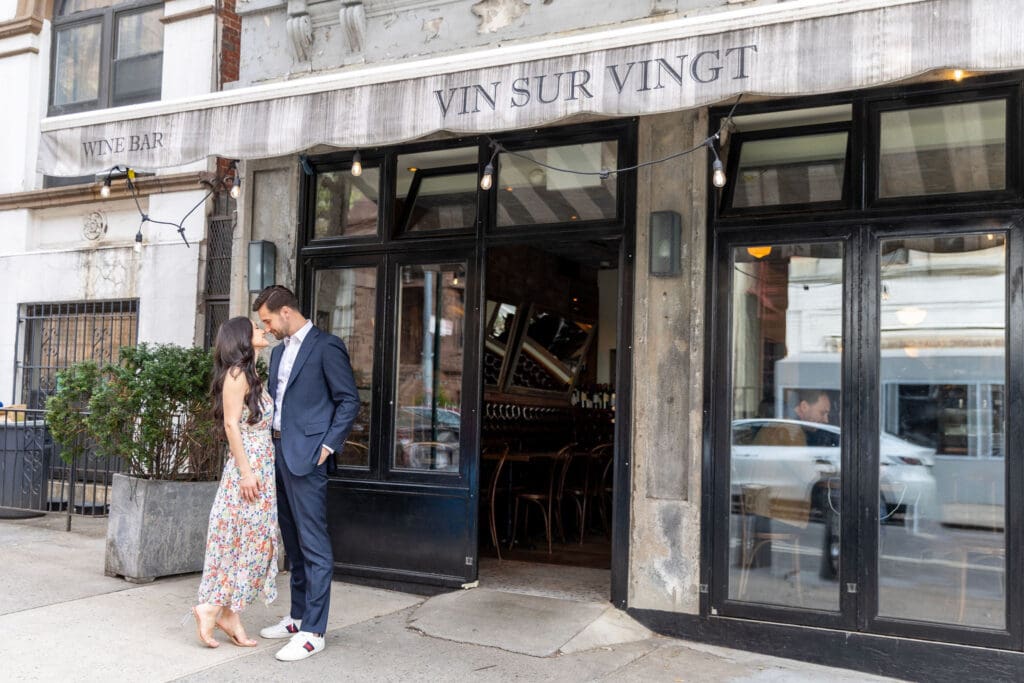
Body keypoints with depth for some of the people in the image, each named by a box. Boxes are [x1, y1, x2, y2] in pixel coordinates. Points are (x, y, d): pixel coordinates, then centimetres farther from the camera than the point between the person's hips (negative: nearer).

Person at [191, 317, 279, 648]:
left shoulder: (251, 375, 17)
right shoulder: (236, 373, -10)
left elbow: (261, 425, 13)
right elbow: (231, 424, -16)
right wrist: (246, 471, -19)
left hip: (261, 469, 9)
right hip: (248, 468, -9)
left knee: (252, 542, 9)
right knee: (247, 541, -6)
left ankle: (228, 612, 13)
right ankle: (211, 608, 0)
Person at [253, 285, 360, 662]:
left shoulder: (326, 346, -8)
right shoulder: (279, 351, 17)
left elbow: (349, 400, -9)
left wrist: (328, 446, -14)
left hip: (305, 455, -9)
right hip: (277, 451, 9)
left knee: (314, 545, -6)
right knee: (293, 543, 16)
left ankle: (313, 632, -2)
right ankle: (298, 616, 26)